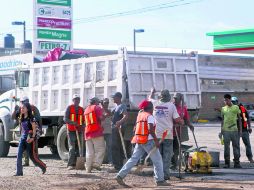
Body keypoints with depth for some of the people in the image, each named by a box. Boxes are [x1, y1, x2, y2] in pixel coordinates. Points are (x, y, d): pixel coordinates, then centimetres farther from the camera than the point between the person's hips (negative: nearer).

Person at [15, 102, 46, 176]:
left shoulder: (31, 118, -9)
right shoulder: (22, 118, 11)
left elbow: (34, 129, -12)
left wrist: (32, 137, -22)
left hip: (30, 138, -6)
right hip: (23, 137, 6)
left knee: (32, 156, 1)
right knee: (19, 155, -8)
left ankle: (43, 166, 24)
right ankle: (19, 172, -6)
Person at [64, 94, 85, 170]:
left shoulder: (81, 109, 14)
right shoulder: (69, 108, 1)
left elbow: (83, 121, 18)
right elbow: (65, 119, -7)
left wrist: (82, 127, -3)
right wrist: (73, 122, -24)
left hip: (79, 131, 5)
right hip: (71, 131, -5)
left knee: (78, 148, 4)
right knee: (72, 148, -13)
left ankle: (75, 164, 9)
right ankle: (70, 165, -15)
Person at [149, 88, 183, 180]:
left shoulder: (155, 103, 2)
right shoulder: (171, 105, -4)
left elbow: (150, 98, 26)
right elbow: (177, 119, -7)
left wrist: (152, 92, 46)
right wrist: (182, 122, 15)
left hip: (156, 134, 2)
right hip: (168, 135, -2)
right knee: (167, 156, 3)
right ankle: (165, 174, -2)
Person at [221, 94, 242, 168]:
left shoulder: (236, 107, 3)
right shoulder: (223, 109, 9)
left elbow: (239, 119, 6)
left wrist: (240, 129, 1)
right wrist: (221, 129, 9)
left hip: (234, 130, -1)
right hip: (226, 130, 2)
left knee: (236, 146, 2)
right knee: (226, 147, 3)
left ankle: (236, 163, 8)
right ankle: (227, 163, 8)